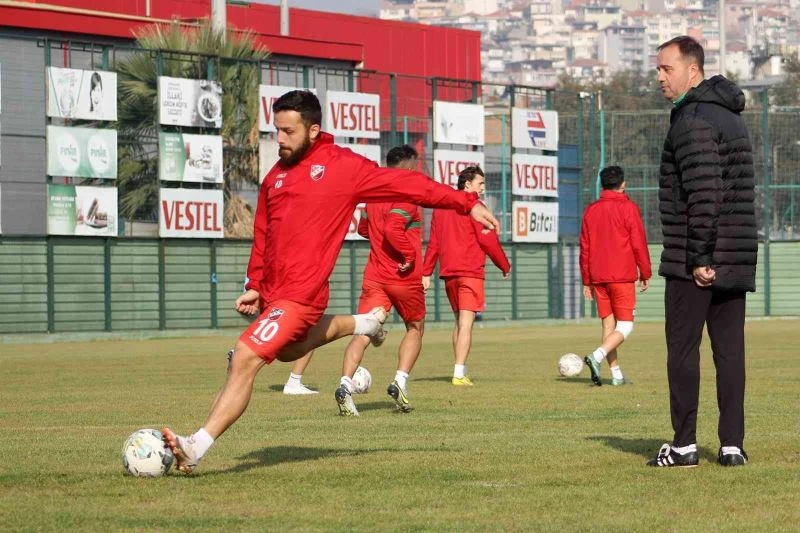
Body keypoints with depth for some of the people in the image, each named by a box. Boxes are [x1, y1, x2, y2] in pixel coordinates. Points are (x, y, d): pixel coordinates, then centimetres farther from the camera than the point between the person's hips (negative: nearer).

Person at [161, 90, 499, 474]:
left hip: (300, 294, -8)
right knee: (287, 349, 31)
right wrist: (255, 285, 11)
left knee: (246, 359, -17)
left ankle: (195, 449, -18)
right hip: (274, 293, 8)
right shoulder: (276, 175, 12)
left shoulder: (343, 166, -5)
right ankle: (362, 324, 49)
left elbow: (406, 184, -2)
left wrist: (467, 203, -3)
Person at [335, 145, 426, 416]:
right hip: (405, 277, -5)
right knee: (415, 328, 16)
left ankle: (346, 384, -24)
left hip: (374, 276, 5)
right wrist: (410, 254, -16)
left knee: (362, 333, -4)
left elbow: (363, 228, 25)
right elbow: (393, 230, -26)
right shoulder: (407, 196, -12)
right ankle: (400, 381, 2)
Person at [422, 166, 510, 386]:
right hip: (470, 271, -7)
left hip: (448, 273, 7)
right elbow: (488, 241, -9)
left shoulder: (441, 207, 14)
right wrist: (505, 266, 2)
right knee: (466, 322, -10)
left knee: (459, 321, 17)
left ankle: (460, 372, 15)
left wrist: (426, 273, 15)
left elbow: (433, 244, 14)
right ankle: (459, 374, -18)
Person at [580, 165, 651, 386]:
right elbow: (639, 244, -6)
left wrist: (587, 281, 16)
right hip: (623, 276, -5)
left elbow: (585, 248, 11)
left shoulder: (591, 210, 9)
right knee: (625, 325, -3)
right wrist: (645, 274, 4)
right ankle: (597, 356, -25)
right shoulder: (628, 208, -5)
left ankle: (616, 374, 8)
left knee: (608, 325, 10)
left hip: (598, 277, 5)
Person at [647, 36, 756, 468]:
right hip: (736, 261, 8)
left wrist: (699, 257, -19)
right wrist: (714, 254, 18)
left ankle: (684, 445, -1)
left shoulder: (692, 120, -12)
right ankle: (732, 444, 5)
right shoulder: (732, 118, 17)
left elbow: (703, 194, -21)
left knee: (682, 350, -2)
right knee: (730, 350, 6)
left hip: (693, 261, -8)